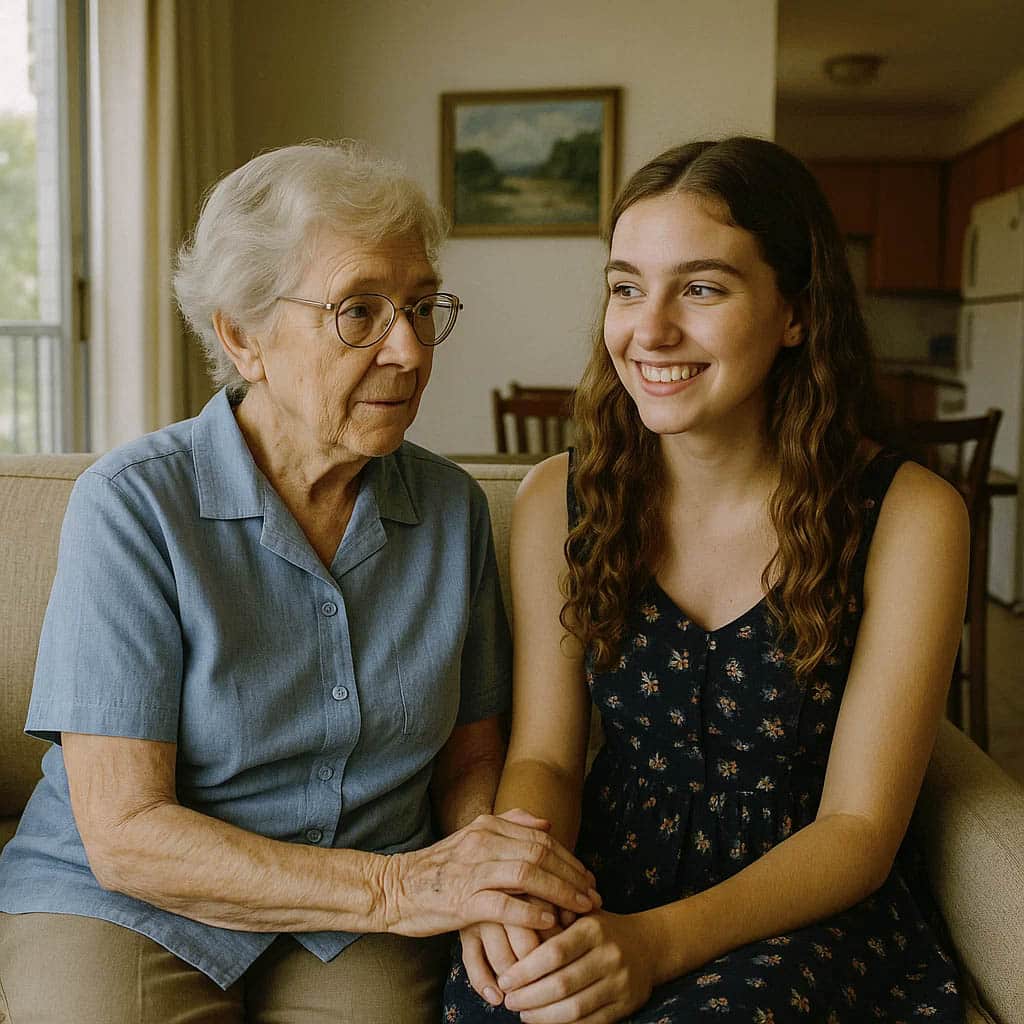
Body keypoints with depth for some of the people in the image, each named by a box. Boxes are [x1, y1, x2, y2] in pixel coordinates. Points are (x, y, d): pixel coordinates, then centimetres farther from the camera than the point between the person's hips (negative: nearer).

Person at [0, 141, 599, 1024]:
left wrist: (494, 883, -14)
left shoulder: (452, 508, 0)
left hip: (356, 925, 3)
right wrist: (397, 887, -26)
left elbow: (469, 756, 8)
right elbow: (125, 834, -17)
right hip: (123, 910, -2)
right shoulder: (132, 504, -14)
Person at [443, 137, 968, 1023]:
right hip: (609, 890, 2)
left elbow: (857, 829, -11)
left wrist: (659, 941, -27)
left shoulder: (907, 516, -11)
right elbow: (544, 755, 1)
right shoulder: (559, 501, -1)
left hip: (809, 914, -1)